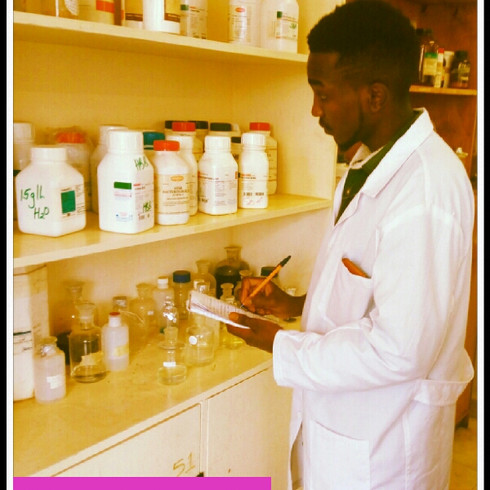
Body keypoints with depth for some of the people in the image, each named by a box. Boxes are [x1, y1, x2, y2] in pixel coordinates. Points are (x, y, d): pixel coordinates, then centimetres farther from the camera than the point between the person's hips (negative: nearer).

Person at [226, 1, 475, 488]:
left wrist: (281, 346, -18)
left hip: (380, 446, -8)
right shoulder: (370, 160, 2)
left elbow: (399, 350, -28)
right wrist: (298, 304, 1)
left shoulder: (426, 191, -29)